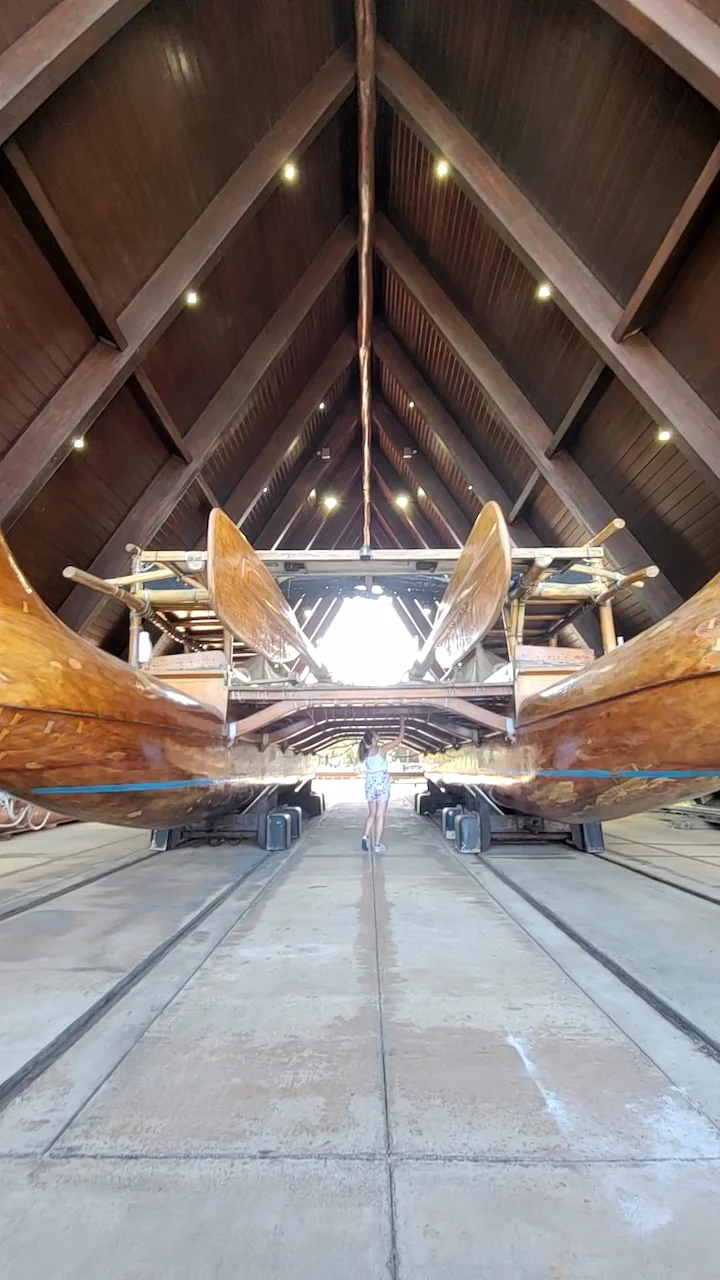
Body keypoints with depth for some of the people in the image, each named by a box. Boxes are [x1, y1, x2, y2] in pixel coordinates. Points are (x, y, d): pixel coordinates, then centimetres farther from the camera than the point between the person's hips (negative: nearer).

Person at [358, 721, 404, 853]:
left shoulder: (365, 752, 1)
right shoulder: (382, 749, -11)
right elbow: (399, 739, -3)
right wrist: (402, 726, 7)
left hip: (370, 785, 5)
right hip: (382, 784, -5)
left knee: (372, 814, 16)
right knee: (380, 816, 1)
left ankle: (366, 836, -3)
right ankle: (378, 845, 3)